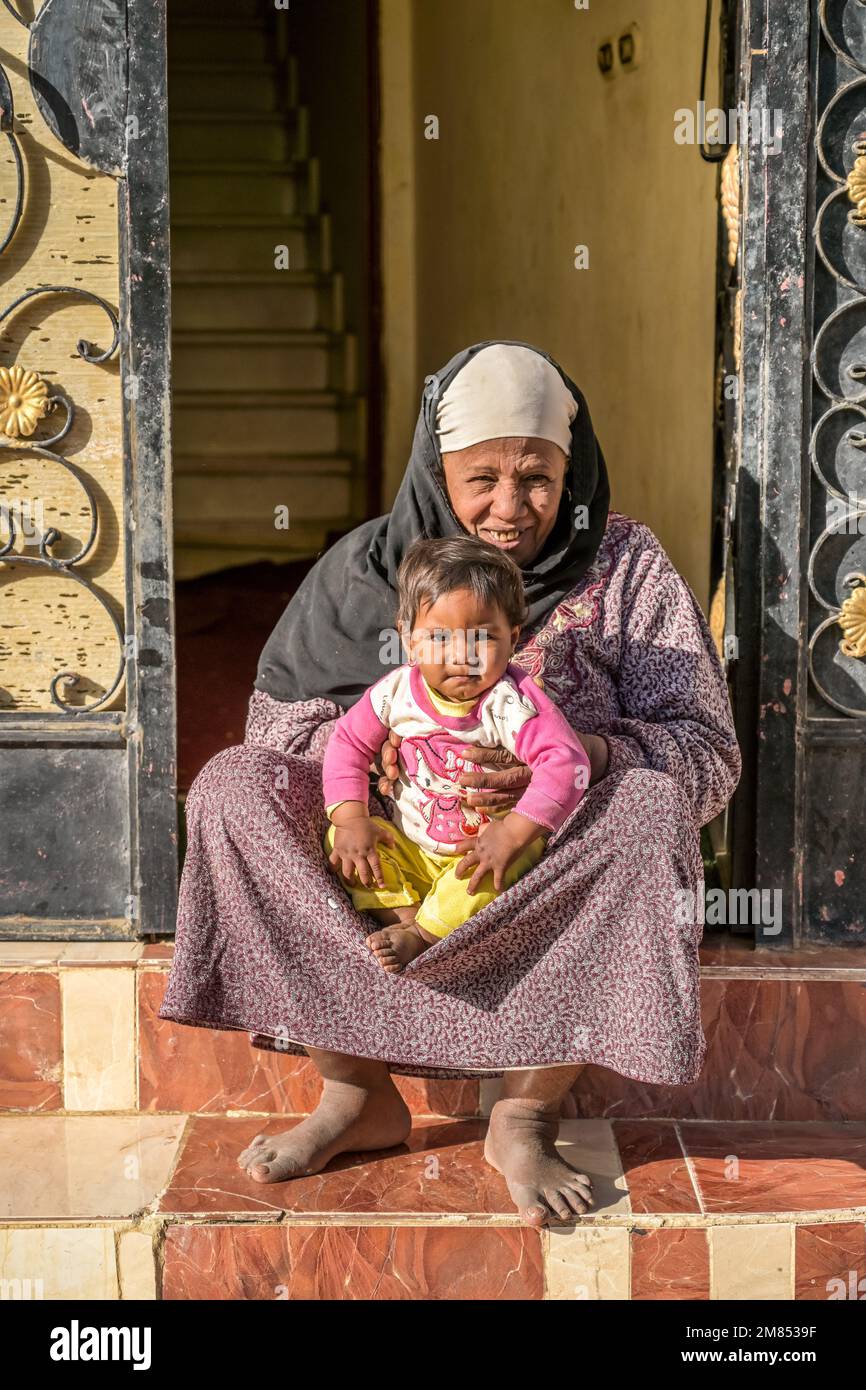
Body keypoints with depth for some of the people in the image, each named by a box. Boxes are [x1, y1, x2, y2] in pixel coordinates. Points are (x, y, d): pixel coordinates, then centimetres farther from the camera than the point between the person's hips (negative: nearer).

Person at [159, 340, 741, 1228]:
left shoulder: (624, 566, -3)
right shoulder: (372, 564, 1)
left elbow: (708, 752, -7)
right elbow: (276, 710, 5)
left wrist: (587, 756, -28)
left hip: (552, 875, -2)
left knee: (652, 808, -33)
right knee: (229, 789, -19)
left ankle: (527, 1112, -21)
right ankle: (355, 1091, -16)